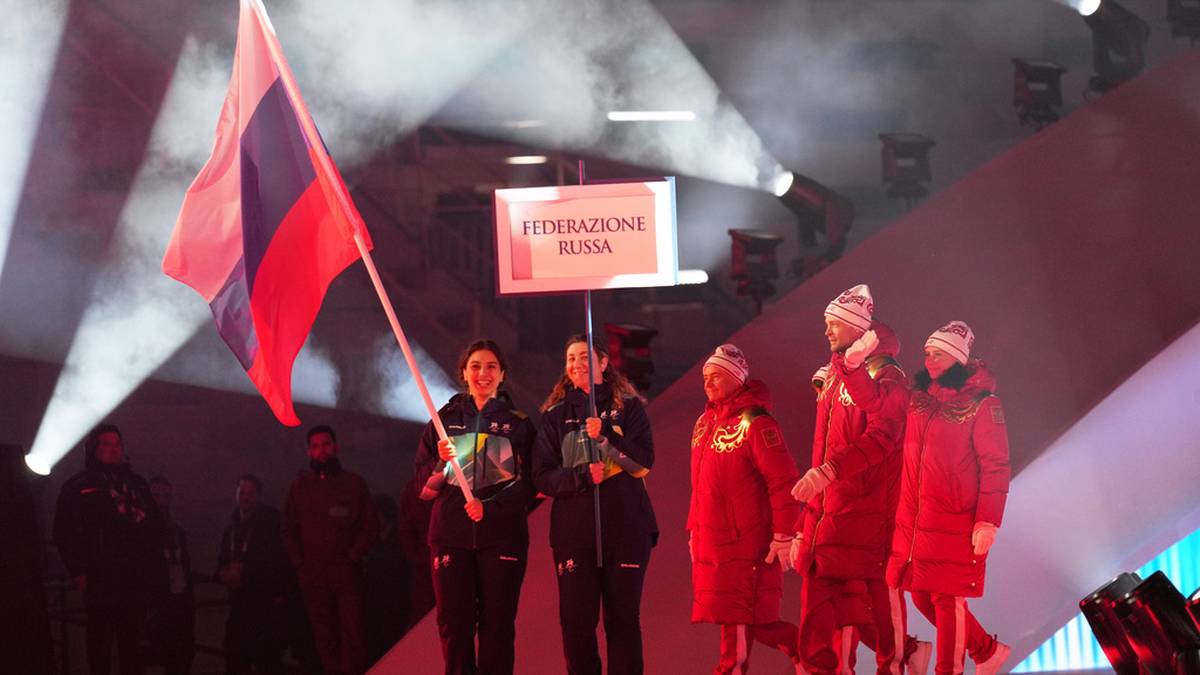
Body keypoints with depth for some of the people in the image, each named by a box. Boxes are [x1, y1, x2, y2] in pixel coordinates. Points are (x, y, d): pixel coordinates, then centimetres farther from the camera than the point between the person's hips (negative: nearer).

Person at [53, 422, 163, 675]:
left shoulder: (136, 483, 18)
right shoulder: (78, 486, 3)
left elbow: (155, 527, 19)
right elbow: (64, 533, -2)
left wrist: (154, 567, 9)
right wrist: (78, 572, -9)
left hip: (137, 579, 4)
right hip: (101, 580, -4)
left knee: (132, 642, 6)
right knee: (101, 642, -3)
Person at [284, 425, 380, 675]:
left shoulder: (354, 483, 7)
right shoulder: (300, 485, 13)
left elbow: (371, 526, 6)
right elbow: (289, 529, 16)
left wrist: (353, 557, -3)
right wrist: (300, 563, 6)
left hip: (346, 573, -2)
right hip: (313, 577, 2)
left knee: (353, 633, -10)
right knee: (324, 637, 0)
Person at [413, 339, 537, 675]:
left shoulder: (518, 423, 9)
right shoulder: (445, 419, 12)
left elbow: (530, 483, 1)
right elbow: (424, 480, 9)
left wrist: (490, 507, -14)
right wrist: (442, 462, -13)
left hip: (502, 535, -1)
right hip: (451, 534, 1)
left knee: (497, 624, -3)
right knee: (454, 624, -3)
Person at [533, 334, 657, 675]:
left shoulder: (628, 407, 7)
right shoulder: (556, 415, 10)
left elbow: (645, 459, -6)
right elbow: (542, 477, 4)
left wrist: (606, 434, -19)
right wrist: (581, 476, -14)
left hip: (625, 528, -1)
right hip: (573, 531, 1)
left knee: (623, 618, 0)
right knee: (576, 619, -3)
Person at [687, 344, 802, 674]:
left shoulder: (754, 423, -12)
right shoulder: (705, 422, 15)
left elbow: (783, 482, -16)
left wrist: (783, 535, -19)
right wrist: (694, 530, 22)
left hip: (745, 544, -9)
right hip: (710, 542, 9)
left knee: (737, 616, -6)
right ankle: (800, 647, 21)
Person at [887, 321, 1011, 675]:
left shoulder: (981, 404, -6)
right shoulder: (920, 400, 13)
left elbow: (996, 467, -10)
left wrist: (987, 522, -16)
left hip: (956, 523, -7)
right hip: (916, 522, 7)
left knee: (947, 599, -3)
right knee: (922, 596, 11)